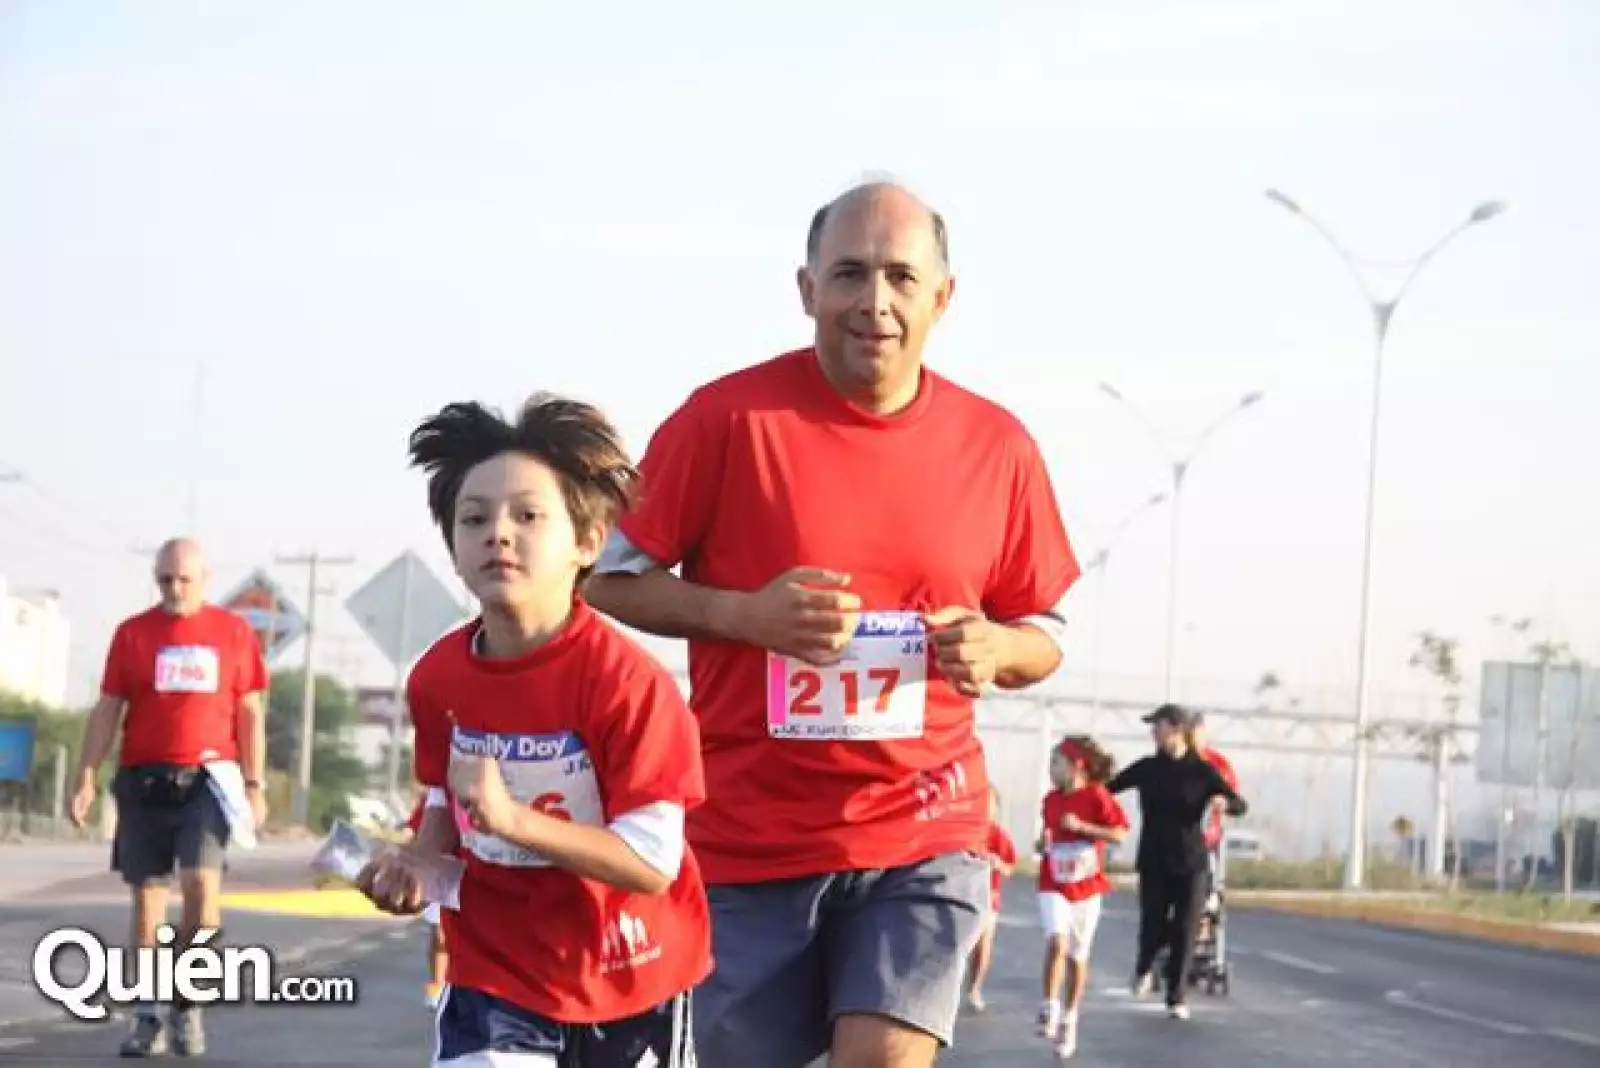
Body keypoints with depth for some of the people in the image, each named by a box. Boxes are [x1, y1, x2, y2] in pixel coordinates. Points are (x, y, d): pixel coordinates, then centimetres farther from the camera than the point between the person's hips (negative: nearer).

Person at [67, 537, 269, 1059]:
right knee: (147, 896, 4)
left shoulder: (234, 633, 5)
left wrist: (255, 785, 2)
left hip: (207, 780, -1)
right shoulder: (132, 634, 7)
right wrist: (87, 777, -4)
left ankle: (187, 1004, 1)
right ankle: (147, 1016, 11)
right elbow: (107, 710, 5)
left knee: (201, 884, -15)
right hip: (143, 781, 1)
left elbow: (251, 714, 7)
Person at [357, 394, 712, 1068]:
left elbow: (653, 861, -25)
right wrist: (422, 859, -10)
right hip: (496, 969, 3)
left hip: (626, 975, -2)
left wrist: (514, 818, -34)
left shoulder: (625, 680, -23)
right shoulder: (437, 678, -7)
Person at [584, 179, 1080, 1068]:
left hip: (925, 836, 1)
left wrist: (996, 650, -12)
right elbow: (612, 577, -1)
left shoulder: (998, 445, 2)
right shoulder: (728, 416, -7)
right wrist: (743, 613, -18)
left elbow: (1046, 633, 12)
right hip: (750, 837, 0)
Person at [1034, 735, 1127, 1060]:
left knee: (1077, 956, 9)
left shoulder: (1097, 796, -11)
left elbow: (1119, 834, -15)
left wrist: (1081, 826, -22)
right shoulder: (1050, 800, 2)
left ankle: (1069, 1021, 22)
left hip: (1087, 887, -2)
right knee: (1057, 941, -22)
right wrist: (1043, 843, -3)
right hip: (1054, 886, 2)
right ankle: (1049, 1010, -13)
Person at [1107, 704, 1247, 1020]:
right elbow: (1107, 789, 10)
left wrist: (1224, 802, -26)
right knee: (1153, 927, 1)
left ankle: (1177, 998, 9)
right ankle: (1143, 968, 35)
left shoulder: (1201, 771, -3)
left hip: (1191, 863, -1)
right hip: (1154, 862, 1)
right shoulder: (1146, 768, 4)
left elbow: (1240, 805, -4)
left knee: (1184, 932, -2)